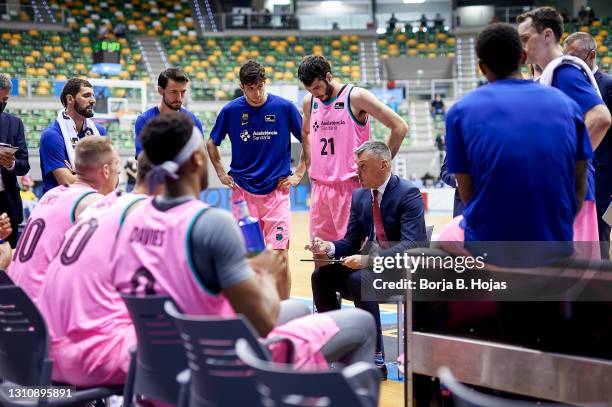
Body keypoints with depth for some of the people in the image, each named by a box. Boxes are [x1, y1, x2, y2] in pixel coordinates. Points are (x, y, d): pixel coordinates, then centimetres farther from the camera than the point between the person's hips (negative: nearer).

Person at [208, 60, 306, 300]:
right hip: (242, 192, 2)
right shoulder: (231, 110, 1)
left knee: (280, 256, -5)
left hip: (276, 191, -1)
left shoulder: (285, 107, -3)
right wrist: (221, 174, 9)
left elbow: (308, 141, 7)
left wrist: (299, 174, 3)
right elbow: (211, 143, 16)